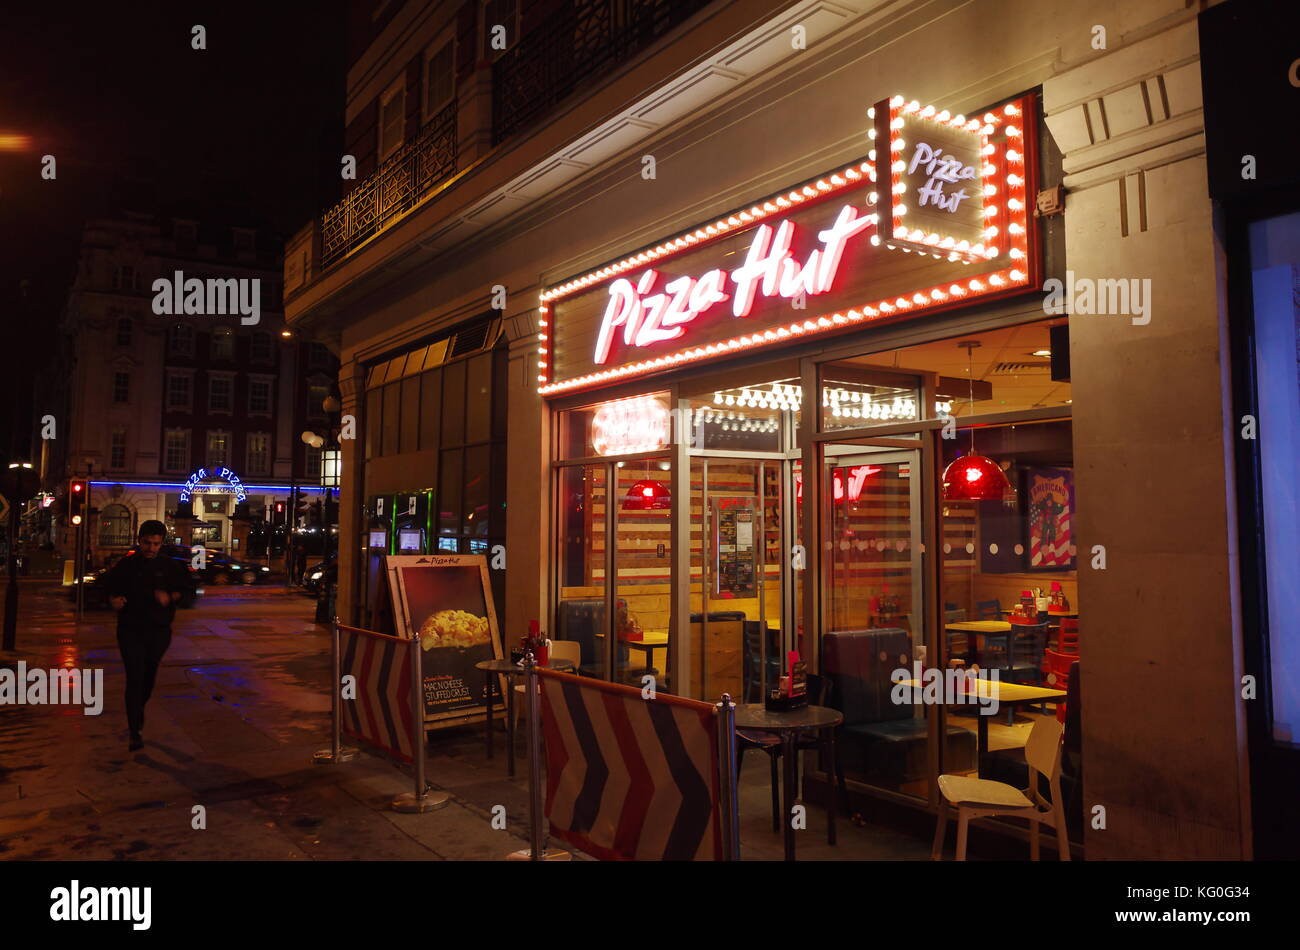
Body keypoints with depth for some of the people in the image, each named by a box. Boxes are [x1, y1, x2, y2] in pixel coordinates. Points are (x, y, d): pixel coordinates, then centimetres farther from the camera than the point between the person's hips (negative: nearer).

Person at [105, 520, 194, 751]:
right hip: (130, 630, -2)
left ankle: (139, 709, 46)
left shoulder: (170, 566, 0)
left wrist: (170, 597, -11)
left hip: (159, 630, 2)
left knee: (149, 676, 16)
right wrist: (113, 600, -10)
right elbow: (109, 586, 11)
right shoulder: (125, 565, 0)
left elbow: (184, 587, 8)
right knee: (134, 678, -10)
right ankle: (135, 733, -8)